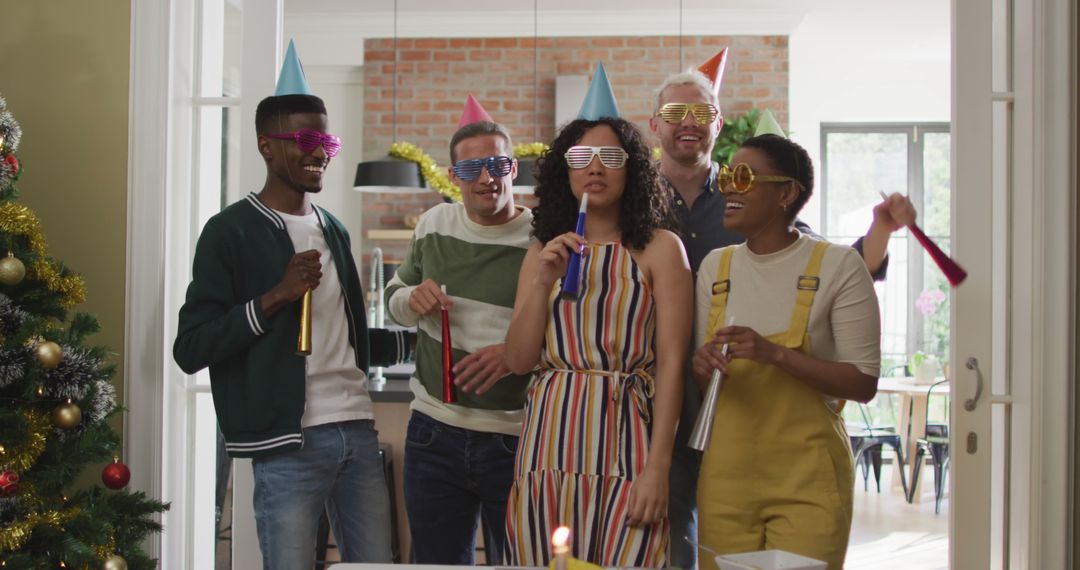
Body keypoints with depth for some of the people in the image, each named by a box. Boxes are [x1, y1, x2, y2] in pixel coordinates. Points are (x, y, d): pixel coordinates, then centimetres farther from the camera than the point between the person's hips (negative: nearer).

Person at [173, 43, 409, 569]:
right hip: (289, 444, -6)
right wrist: (275, 296, -18)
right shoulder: (232, 230, -5)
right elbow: (190, 348, -10)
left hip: (357, 430, 6)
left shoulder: (333, 228, 16)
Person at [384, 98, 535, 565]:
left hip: (515, 439, -4)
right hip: (434, 431, 4)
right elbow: (394, 297, 19)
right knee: (436, 561, 14)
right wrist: (411, 298, -4)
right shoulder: (435, 223, 6)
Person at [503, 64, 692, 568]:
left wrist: (658, 466, -12)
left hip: (624, 446, -3)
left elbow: (671, 362, -4)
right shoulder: (543, 251, 14)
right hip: (550, 443, 3)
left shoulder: (659, 247, 2)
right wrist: (544, 282, -4)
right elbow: (519, 359, 10)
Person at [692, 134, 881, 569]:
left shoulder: (838, 266, -6)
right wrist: (702, 366, -9)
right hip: (726, 475, 4)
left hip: (806, 478, -4)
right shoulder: (715, 267, 8)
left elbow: (864, 383, -10)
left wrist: (775, 354, -21)